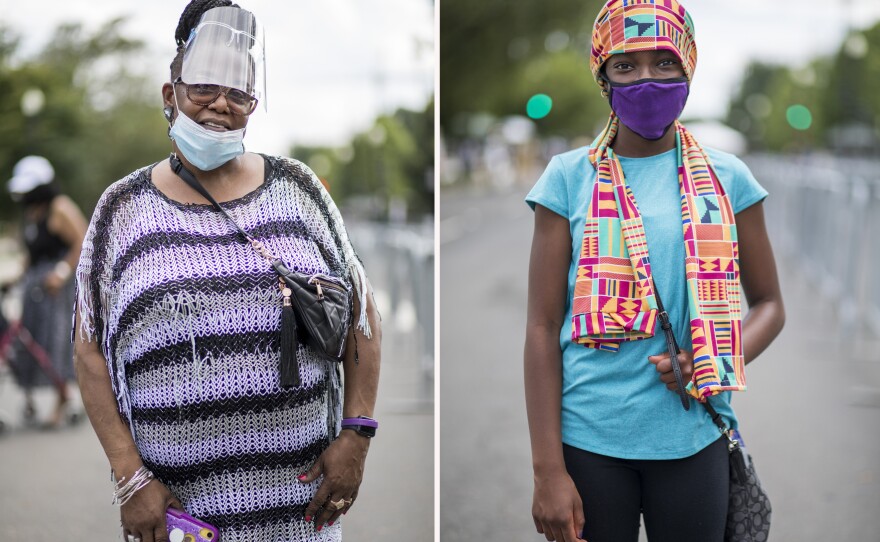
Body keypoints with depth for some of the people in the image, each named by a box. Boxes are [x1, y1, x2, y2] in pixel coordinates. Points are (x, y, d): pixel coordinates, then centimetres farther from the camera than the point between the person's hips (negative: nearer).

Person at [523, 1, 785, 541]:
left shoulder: (727, 178, 4)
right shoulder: (570, 178, -1)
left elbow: (768, 303, 12)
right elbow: (543, 327, -2)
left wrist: (722, 362, -10)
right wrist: (548, 470, -7)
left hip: (694, 439, 1)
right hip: (588, 438, -1)